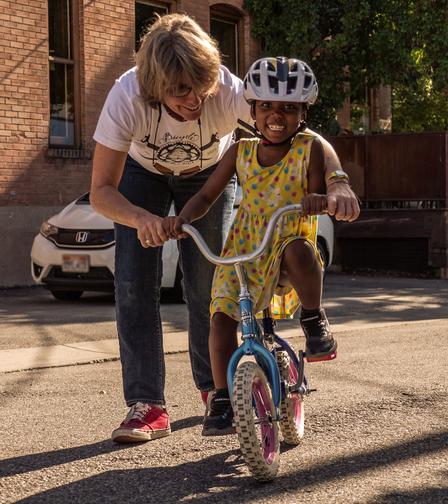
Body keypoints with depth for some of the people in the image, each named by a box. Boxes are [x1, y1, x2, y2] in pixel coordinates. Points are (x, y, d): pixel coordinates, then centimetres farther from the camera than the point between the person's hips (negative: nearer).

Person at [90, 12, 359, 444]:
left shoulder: (229, 92, -39)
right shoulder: (127, 98, -39)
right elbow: (101, 190, -35)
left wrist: (337, 182, -59)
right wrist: (141, 218, -56)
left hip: (208, 174, 1)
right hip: (142, 173, 0)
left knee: (207, 283, -3)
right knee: (133, 283, -14)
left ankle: (214, 388, 19)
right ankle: (146, 405, -8)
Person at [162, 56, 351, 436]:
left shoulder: (309, 148, -3)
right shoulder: (241, 152, 4)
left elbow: (319, 196, -8)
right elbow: (207, 195, 6)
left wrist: (318, 200, -33)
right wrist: (182, 219, -14)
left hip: (289, 242, -3)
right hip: (245, 248, 3)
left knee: (299, 250, -39)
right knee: (222, 315, -14)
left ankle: (314, 319, -11)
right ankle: (222, 401, -1)